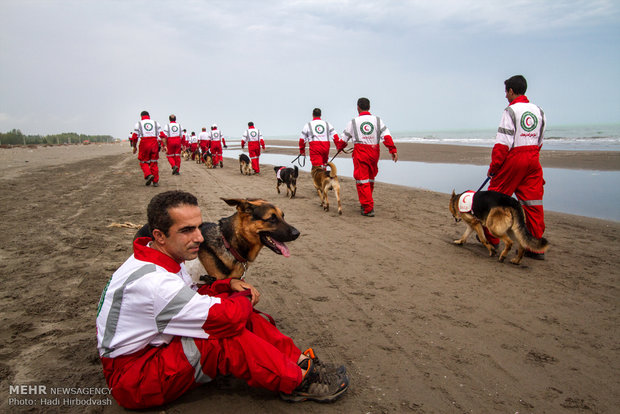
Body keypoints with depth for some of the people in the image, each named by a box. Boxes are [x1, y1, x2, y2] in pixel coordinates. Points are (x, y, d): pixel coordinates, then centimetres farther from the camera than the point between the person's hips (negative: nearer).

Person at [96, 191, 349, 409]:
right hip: (131, 376, -9)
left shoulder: (162, 258, 1)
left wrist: (229, 285, -7)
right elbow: (226, 317, -34)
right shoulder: (152, 281, -32)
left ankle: (300, 359, 0)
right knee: (226, 336, -29)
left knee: (241, 316, -6)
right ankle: (299, 381, -12)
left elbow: (191, 297, 11)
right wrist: (244, 298, -11)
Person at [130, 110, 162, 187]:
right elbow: (161, 135, 4)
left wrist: (134, 147, 16)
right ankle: (155, 181, 7)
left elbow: (134, 137, 5)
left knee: (143, 162, 11)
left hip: (144, 145, -2)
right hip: (154, 144, 2)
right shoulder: (156, 123, 14)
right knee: (154, 163, 9)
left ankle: (149, 175, -13)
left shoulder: (138, 124, 9)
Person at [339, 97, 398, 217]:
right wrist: (393, 150, -8)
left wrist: (339, 147, 31)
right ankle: (367, 203, 32)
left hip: (360, 153, -3)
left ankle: (368, 208, -7)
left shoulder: (353, 122, 3)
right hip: (374, 152, 3)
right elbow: (386, 136, -5)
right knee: (370, 178, 18)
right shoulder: (378, 120, 6)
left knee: (362, 180, -1)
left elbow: (344, 139, 12)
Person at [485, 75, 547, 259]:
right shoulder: (539, 111, 12)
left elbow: (503, 142, -14)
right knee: (533, 203, 6)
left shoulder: (511, 111, -9)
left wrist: (493, 166, -9)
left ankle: (491, 238, 18)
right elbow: (539, 141, 15)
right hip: (533, 160, 7)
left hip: (513, 160, -7)